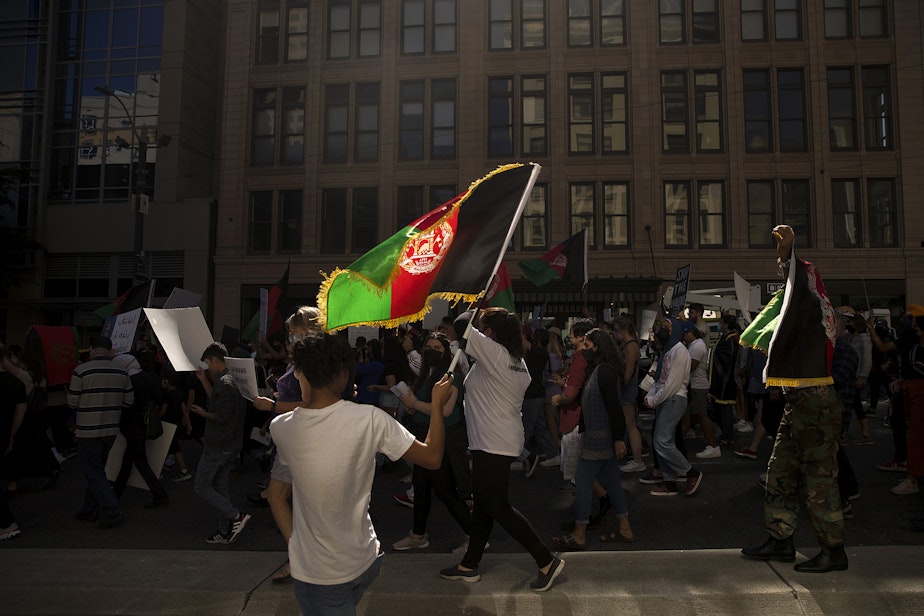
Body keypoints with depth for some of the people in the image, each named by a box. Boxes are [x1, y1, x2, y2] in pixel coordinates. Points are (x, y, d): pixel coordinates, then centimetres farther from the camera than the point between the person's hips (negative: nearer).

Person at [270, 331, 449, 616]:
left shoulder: (280, 428, -14)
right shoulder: (370, 419, -19)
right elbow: (433, 458, -12)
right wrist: (437, 404, -1)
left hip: (318, 574, -1)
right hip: (365, 560, 1)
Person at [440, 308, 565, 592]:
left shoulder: (494, 353, -18)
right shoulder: (518, 362, 9)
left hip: (492, 444, -10)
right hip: (505, 440, 10)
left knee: (497, 507, 0)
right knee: (484, 503, 17)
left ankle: (547, 561, 7)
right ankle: (469, 565, 29)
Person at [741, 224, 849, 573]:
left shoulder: (813, 307, -11)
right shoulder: (801, 311, 16)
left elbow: (801, 290, -31)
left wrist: (788, 254, -39)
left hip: (815, 404, -10)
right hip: (799, 404, 10)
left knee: (818, 478, -1)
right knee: (781, 472, 13)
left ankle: (833, 550, 12)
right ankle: (780, 542, 23)